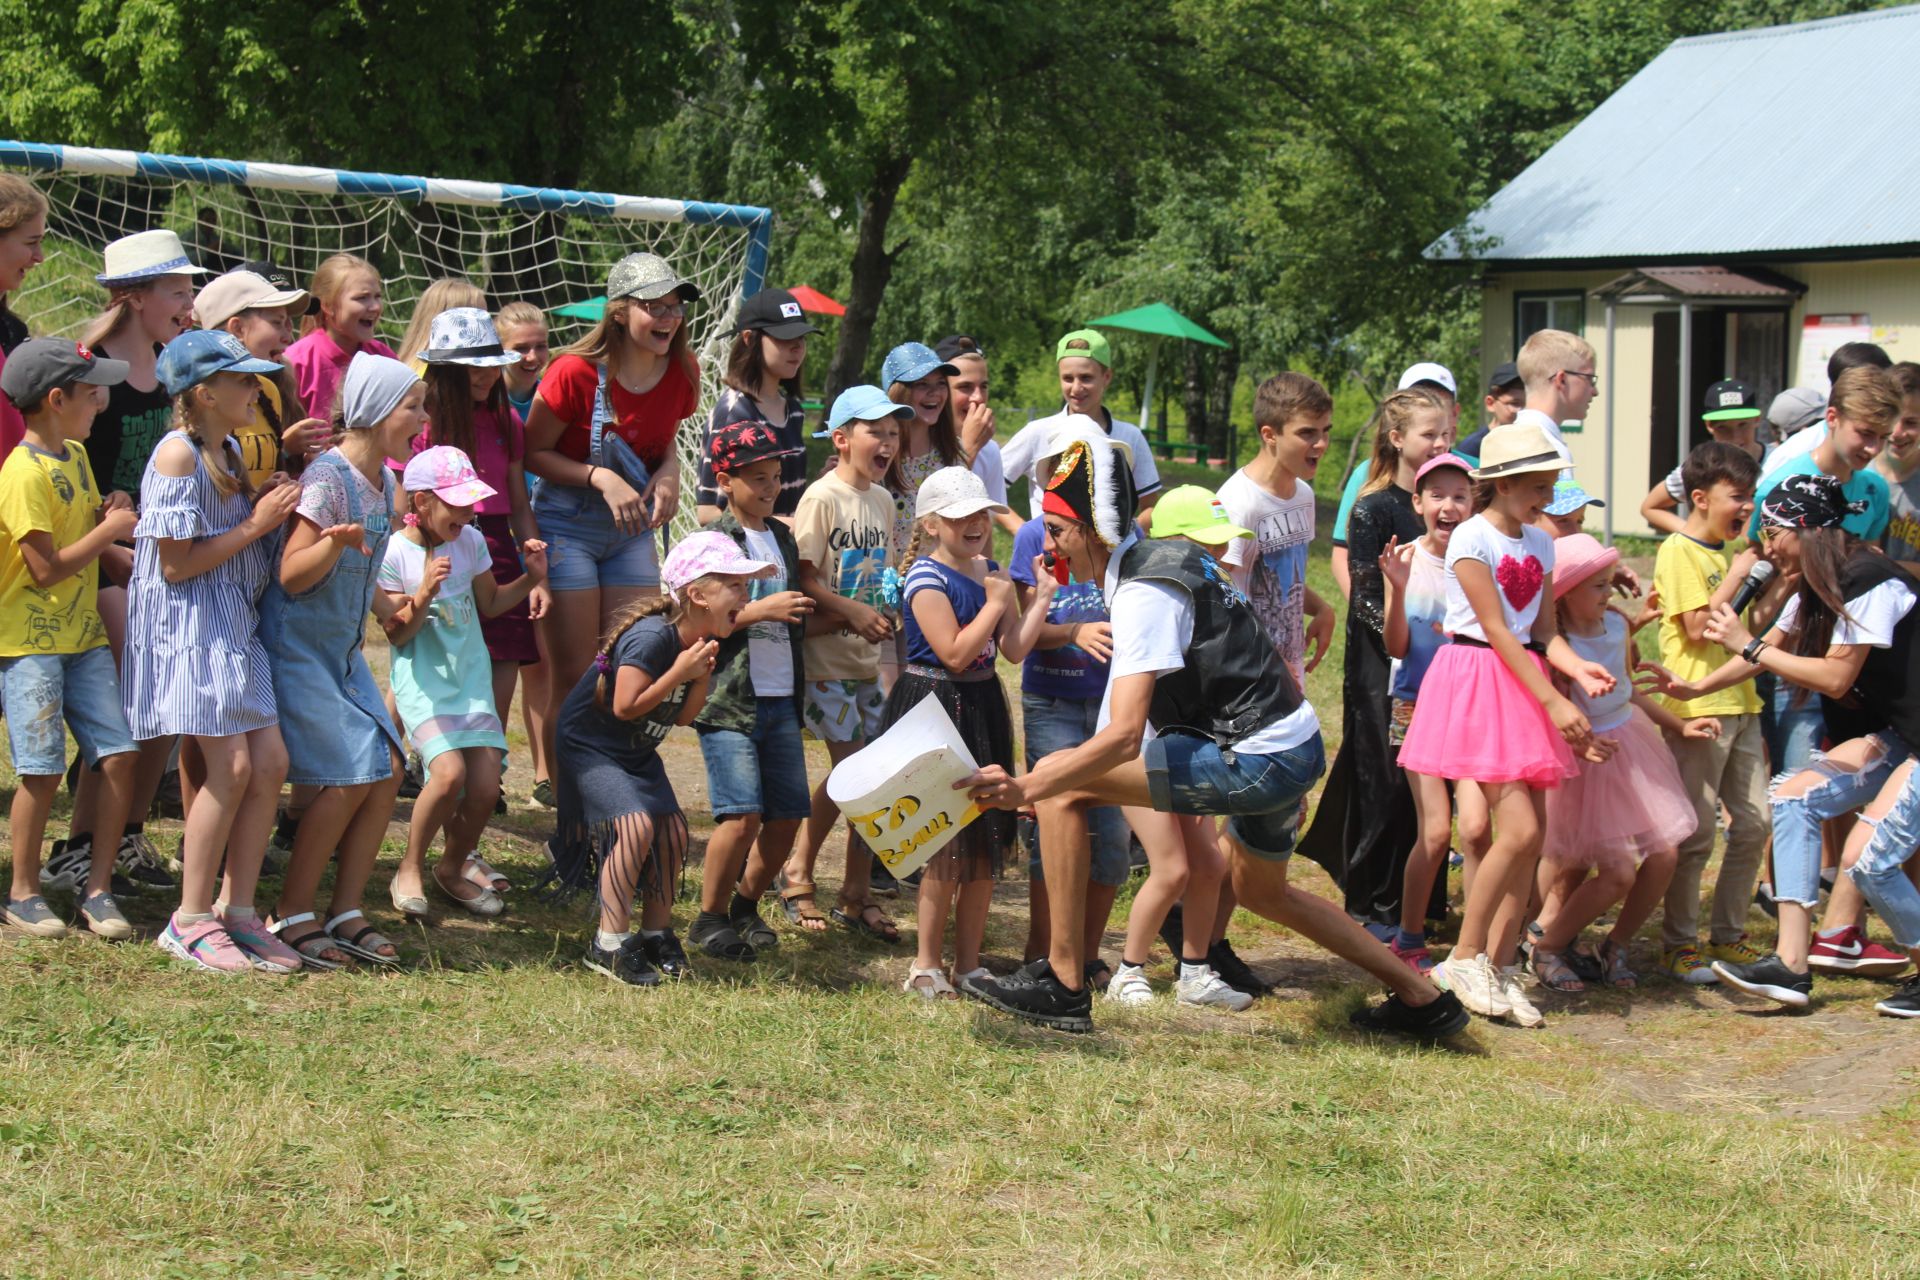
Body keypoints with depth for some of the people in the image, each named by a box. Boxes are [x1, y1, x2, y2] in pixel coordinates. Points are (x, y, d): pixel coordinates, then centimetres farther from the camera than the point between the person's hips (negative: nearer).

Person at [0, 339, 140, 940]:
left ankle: (97, 888, 8)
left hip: (83, 635, 8)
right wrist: (111, 529, -10)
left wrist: (114, 520, 3)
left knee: (118, 754, -2)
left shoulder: (76, 455, 10)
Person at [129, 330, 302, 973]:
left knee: (271, 763, 1)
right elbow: (176, 563, -16)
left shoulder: (229, 452, 15)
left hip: (235, 627, 9)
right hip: (188, 626, -9)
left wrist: (271, 506, 5)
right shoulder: (178, 454, -13)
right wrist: (256, 524, -12)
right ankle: (191, 920, -2)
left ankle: (237, 911, 10)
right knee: (231, 766, -13)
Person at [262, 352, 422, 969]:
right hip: (298, 645, -9)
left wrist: (394, 613, 28)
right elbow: (291, 575, -22)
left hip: (344, 650, 9)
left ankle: (346, 913, 8)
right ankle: (292, 915, 1)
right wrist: (334, 543, -38)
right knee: (349, 778, -11)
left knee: (387, 770, 1)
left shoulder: (382, 480, 7)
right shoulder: (327, 478, -19)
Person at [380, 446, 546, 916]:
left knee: (485, 785, -9)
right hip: (422, 680, -5)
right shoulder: (395, 552, -10)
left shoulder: (471, 540, 3)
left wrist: (531, 578, 2)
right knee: (449, 772, -26)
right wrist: (424, 595, -27)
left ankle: (454, 868, 19)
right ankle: (410, 870, -4)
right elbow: (396, 634, -11)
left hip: (472, 677, 5)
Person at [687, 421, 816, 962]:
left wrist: (798, 611, 13)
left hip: (782, 699, 7)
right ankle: (709, 918, 3)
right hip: (728, 699, -7)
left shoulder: (783, 537, 16)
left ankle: (745, 905, 23)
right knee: (742, 813, -14)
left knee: (789, 814, 4)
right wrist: (760, 611, -19)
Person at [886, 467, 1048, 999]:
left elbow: (1014, 649, 4)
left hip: (981, 711, 8)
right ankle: (927, 965, 6)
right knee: (948, 846, -6)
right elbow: (955, 653, -21)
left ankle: (969, 963, 18)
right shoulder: (927, 580, -14)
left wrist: (1041, 596, -3)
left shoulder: (991, 574, 11)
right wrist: (994, 603, -16)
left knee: (987, 842, 9)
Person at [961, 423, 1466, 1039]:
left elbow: (1123, 736, -27)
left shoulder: (1145, 592, -17)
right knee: (1259, 889, 35)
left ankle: (1063, 984, -10)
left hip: (1256, 761, -11)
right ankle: (1422, 999, 40)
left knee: (1059, 781, -13)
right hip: (1299, 748, 11)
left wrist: (1024, 790, -26)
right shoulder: (1170, 557, 13)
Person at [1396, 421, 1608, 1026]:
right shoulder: (1472, 538, -11)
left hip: (1524, 685, 7)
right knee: (1519, 828, -14)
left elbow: (1544, 631, 11)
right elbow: (1497, 632, -14)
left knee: (1532, 834, 2)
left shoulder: (1539, 544, 13)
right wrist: (1552, 702, -19)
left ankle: (1499, 966, 10)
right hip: (1477, 684, -7)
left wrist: (1577, 667, -10)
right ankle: (1464, 960, -2)